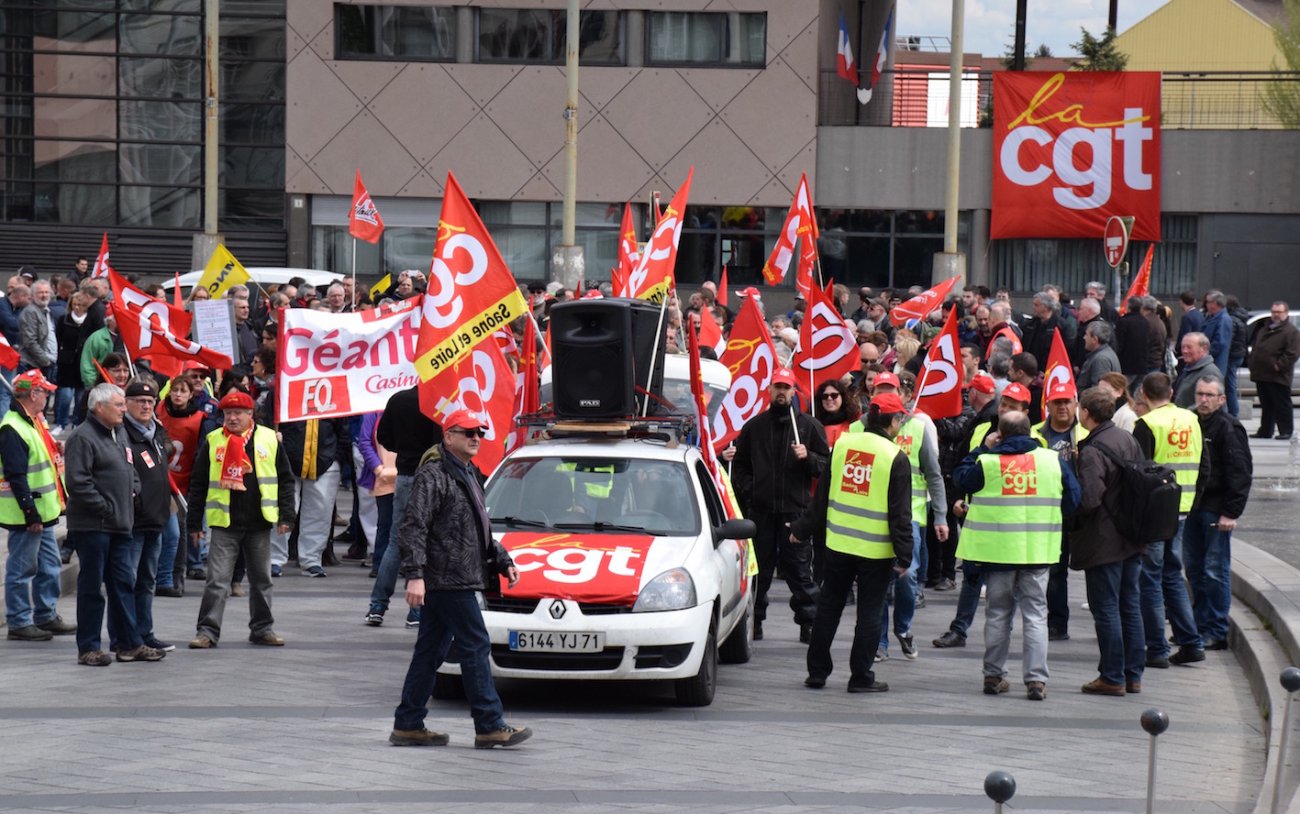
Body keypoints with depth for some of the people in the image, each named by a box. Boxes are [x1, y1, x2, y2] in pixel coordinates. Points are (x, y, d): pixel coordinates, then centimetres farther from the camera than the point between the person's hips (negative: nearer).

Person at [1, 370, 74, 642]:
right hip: (26, 516, -10)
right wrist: (31, 515, -22)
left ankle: (47, 616, 25)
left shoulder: (35, 423, 13)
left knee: (49, 566, 16)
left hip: (42, 512, 10)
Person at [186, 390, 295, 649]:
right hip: (224, 523, -1)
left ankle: (262, 628, 22)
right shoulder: (212, 441, 2)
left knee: (261, 579, 11)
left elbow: (285, 479, 7)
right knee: (217, 579, -5)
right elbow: (198, 484, 6)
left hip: (259, 523, 1)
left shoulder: (269, 439, 3)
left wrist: (286, 516, 1)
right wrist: (194, 522, 3)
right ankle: (208, 631, -3)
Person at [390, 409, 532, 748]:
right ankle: (490, 726, -7)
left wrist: (503, 561, 25)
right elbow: (414, 528, -17)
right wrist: (415, 575, -25)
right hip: (447, 579, -10)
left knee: (431, 651, 10)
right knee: (475, 646, -9)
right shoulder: (433, 476, -11)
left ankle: (408, 725, 14)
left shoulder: (469, 475, 20)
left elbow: (479, 530, 31)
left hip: (459, 579, 10)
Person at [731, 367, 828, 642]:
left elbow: (826, 465, 5)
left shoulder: (809, 425, 6)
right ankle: (754, 620, 13)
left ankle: (808, 623, 1)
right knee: (758, 569, 6)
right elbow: (740, 464, 20)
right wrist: (747, 489, 4)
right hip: (760, 509, 2)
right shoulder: (754, 426, 13)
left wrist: (807, 457, -13)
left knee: (799, 570, -3)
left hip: (795, 509, -2)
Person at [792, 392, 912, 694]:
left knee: (828, 607, 13)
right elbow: (900, 513, -12)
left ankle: (817, 672, 16)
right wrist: (904, 555, -8)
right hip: (876, 550, -4)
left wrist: (802, 530, 18)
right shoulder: (895, 457, -11)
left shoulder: (842, 445, 2)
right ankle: (861, 677, 7)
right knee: (869, 613, 4)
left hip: (839, 542, 4)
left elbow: (822, 496, 8)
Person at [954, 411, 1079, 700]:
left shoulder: (986, 462, -7)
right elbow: (1072, 500, 5)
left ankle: (994, 676, 16)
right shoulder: (1054, 461, -2)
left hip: (997, 550, 0)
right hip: (1037, 551, 0)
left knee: (998, 613, 13)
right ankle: (1036, 679, -4)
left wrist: (982, 448, 15)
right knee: (1035, 614, 4)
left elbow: (961, 479, 11)